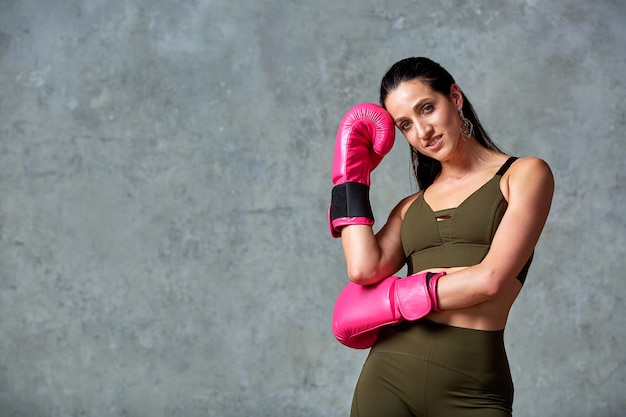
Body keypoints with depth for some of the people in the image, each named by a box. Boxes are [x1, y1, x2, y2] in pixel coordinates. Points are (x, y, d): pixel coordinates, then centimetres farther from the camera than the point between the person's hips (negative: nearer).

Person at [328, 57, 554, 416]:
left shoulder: (525, 174, 3)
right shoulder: (411, 207, 14)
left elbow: (490, 279, -9)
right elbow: (364, 269, -5)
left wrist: (389, 303, -2)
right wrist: (351, 173, 7)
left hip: (472, 388, -3)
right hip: (390, 371, 4)